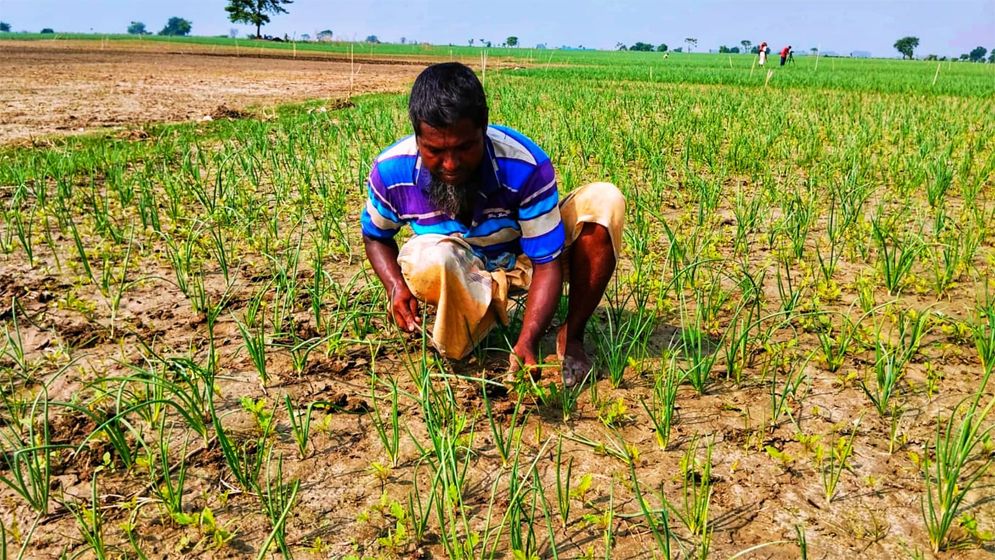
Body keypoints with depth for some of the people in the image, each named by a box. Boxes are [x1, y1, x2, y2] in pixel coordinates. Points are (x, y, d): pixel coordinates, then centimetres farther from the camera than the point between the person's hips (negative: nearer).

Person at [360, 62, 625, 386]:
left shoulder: (526, 166, -30)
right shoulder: (391, 171, -22)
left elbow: (547, 263, -25)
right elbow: (375, 235, 0)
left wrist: (527, 341, -41)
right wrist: (396, 286, -22)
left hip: (525, 259, 1)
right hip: (462, 274, 0)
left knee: (604, 201, -26)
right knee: (427, 258, -40)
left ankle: (571, 337, -13)